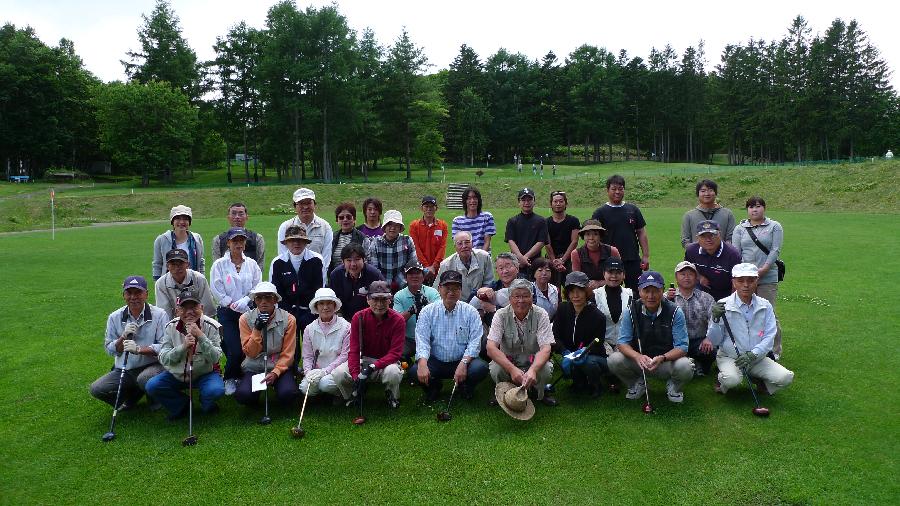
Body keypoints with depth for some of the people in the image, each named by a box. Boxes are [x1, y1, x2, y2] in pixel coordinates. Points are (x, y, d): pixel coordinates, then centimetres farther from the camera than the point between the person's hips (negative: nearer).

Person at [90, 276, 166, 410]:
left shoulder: (159, 315, -7)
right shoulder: (114, 317, 5)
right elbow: (109, 350, 5)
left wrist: (139, 349, -25)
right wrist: (124, 337, -13)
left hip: (152, 365, -4)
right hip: (123, 370, 4)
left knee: (144, 379, -35)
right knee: (96, 389, -15)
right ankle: (133, 394, 11)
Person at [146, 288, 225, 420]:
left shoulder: (212, 326, -12)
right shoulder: (171, 327, -4)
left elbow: (215, 358, -20)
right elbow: (163, 359, -10)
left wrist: (200, 336, -29)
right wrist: (183, 346, -28)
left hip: (205, 374, -3)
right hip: (176, 375, 3)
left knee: (216, 390, -31)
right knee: (152, 386, -18)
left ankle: (206, 404, 8)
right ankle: (182, 406, 7)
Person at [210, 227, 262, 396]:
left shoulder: (252, 264, 11)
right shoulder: (219, 265, 4)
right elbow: (218, 292, -3)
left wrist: (243, 301, -12)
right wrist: (233, 305, -11)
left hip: (249, 312, 2)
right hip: (227, 313, -2)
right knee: (235, 349, -14)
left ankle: (240, 376, 16)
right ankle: (230, 379, 12)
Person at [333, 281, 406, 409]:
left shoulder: (398, 320, -13)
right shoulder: (359, 318, -8)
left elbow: (395, 353, -16)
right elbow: (354, 351, -10)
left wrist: (373, 366, -31)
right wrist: (355, 376, -25)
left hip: (387, 361, -2)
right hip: (365, 359, 2)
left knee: (393, 372, -36)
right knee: (339, 373, -23)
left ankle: (392, 397, 0)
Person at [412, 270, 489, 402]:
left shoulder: (470, 312, 1)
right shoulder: (428, 311, 1)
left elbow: (474, 342, -7)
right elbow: (422, 340, -8)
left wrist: (463, 363, -24)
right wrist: (422, 363, -27)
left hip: (462, 361, 0)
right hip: (435, 362, 0)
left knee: (481, 368, -29)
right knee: (415, 371, -28)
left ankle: (465, 387, 8)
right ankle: (433, 387, 9)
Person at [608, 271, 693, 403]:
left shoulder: (674, 312, -11)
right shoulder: (631, 311, -7)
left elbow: (682, 347, -14)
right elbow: (623, 343, -9)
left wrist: (661, 358, -34)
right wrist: (637, 356, -31)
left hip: (668, 361, -1)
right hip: (638, 360, 1)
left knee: (685, 366, -33)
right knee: (614, 360, -26)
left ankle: (674, 387, 6)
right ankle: (637, 384, 8)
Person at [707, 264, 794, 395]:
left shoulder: (765, 306, 1)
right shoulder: (722, 306, -8)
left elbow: (769, 337, -4)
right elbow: (713, 342, -7)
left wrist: (753, 354, -21)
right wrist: (716, 320, -24)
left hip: (757, 357, 3)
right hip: (729, 357, -3)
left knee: (786, 377, -18)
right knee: (732, 379, -33)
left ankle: (760, 381, 13)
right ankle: (721, 380, 3)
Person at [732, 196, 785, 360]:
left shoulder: (774, 227, 8)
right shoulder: (739, 228, 14)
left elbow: (775, 250, -2)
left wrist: (764, 269, -14)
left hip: (767, 278, -2)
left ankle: (774, 351, 9)